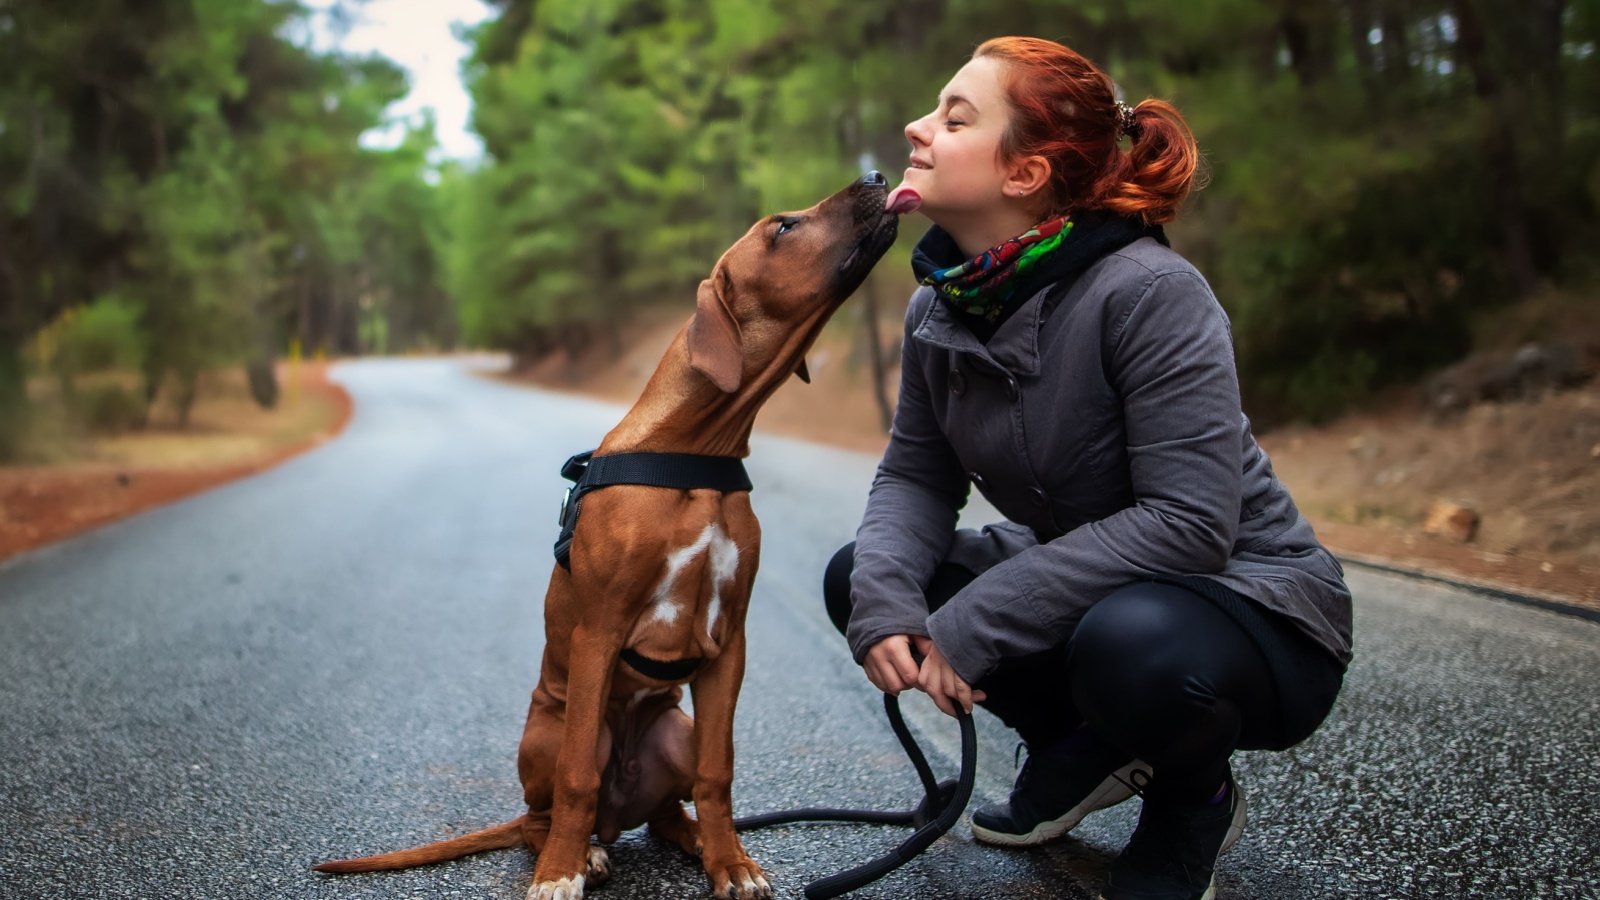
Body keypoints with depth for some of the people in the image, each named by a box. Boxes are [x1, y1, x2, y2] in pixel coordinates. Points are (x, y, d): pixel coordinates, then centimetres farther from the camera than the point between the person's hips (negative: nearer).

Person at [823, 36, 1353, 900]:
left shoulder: (1149, 292, -27)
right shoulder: (940, 308, -4)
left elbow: (1189, 521, -32)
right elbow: (915, 476, -1)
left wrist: (977, 622, -31)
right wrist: (883, 596, -23)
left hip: (1257, 614, -7)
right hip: (1086, 587, 7)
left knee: (1130, 641, -40)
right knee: (857, 576, -5)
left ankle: (1195, 800, -2)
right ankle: (1079, 752, 12)